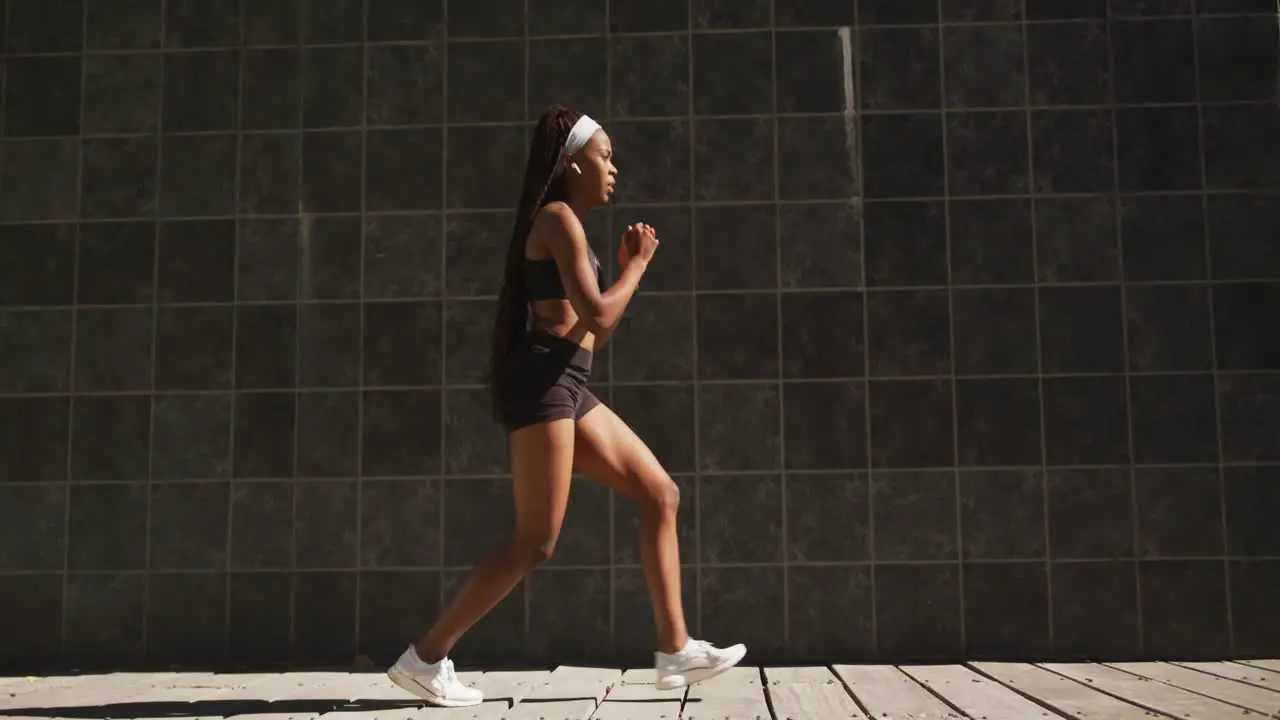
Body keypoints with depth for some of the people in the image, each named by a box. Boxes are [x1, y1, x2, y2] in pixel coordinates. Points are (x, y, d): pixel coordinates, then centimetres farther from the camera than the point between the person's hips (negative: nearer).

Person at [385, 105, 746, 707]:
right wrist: (637, 266, 0)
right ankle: (424, 658, 0)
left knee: (660, 494, 7)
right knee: (534, 544, -9)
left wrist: (627, 268, 19)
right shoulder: (558, 218, -7)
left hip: (566, 389, 10)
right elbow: (597, 318, -16)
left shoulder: (566, 227, 22)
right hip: (541, 384, -10)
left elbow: (592, 334, 24)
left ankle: (675, 650, 8)